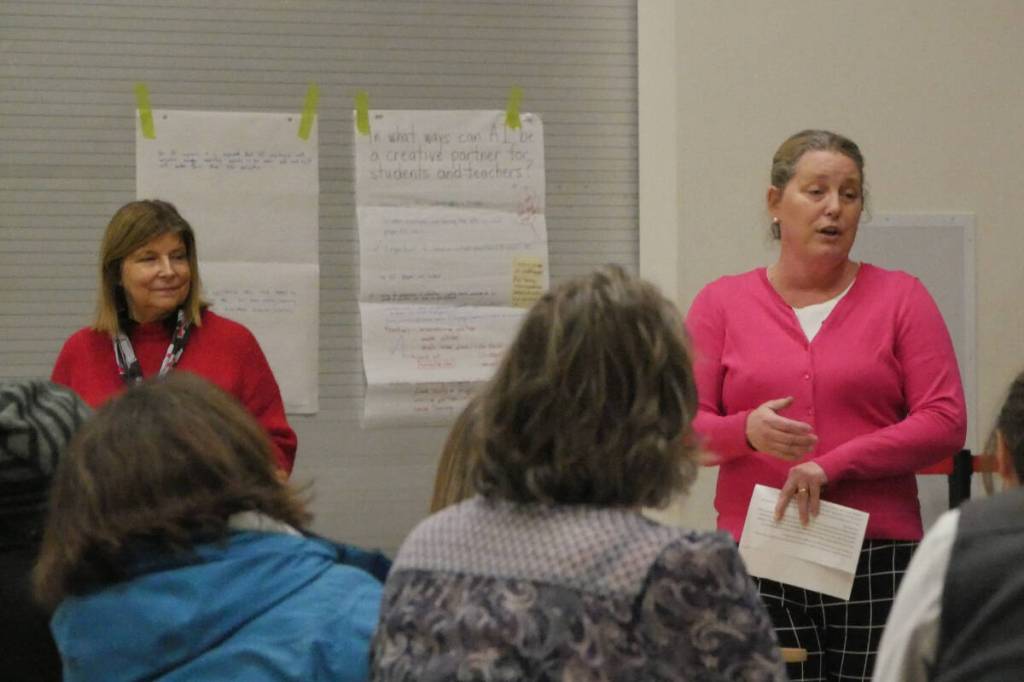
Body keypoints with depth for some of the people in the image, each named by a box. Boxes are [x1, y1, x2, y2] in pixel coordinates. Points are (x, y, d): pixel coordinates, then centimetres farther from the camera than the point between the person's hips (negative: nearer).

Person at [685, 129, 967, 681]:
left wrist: (831, 466, -11)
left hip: (877, 559, 0)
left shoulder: (901, 299, 7)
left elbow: (945, 422, -1)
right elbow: (684, 427, 5)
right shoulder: (722, 303, 10)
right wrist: (747, 431, -17)